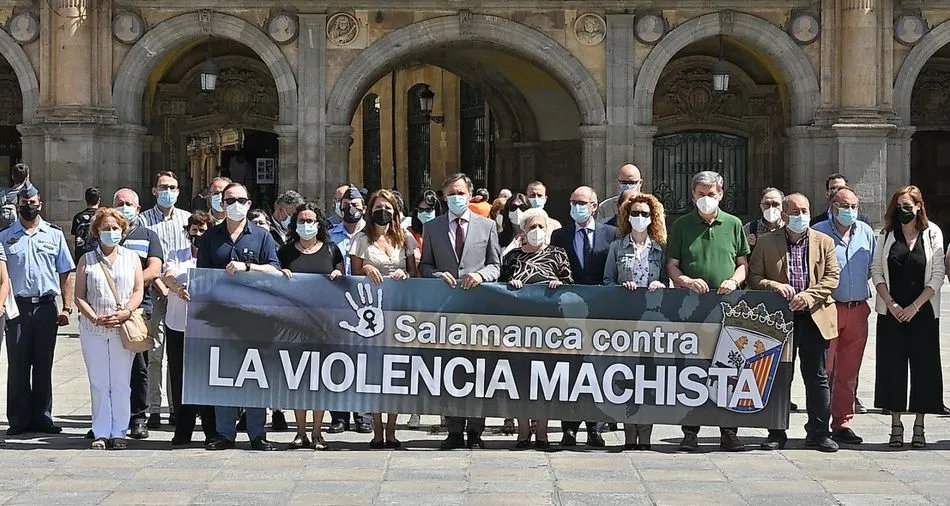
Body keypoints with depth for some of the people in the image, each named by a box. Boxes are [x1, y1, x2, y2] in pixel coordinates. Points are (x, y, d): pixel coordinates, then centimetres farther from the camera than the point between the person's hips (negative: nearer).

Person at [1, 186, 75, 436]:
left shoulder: (54, 234, 9)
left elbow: (65, 274, 9)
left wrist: (67, 307, 1)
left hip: (46, 305, 1)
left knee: (43, 365, 7)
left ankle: (42, 417, 14)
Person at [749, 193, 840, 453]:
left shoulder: (824, 242, 8)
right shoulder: (766, 242, 5)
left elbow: (832, 277, 1)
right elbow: (753, 277, 3)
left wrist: (808, 296, -13)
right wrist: (773, 285, -16)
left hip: (814, 316, 0)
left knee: (817, 377, 3)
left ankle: (819, 432, 11)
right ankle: (776, 433, 12)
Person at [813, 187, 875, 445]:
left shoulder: (866, 232, 11)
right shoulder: (818, 232, -3)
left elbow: (871, 268, 17)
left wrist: (865, 301, 11)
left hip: (857, 310, 4)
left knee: (849, 372, 7)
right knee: (824, 369, -5)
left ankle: (842, 423, 14)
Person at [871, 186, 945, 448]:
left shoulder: (932, 234, 1)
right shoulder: (887, 235, 6)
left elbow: (937, 276, -2)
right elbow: (876, 271, 4)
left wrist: (915, 306, -10)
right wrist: (890, 304, -8)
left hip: (923, 313, -1)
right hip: (891, 313, 1)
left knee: (923, 366, 0)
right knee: (892, 367, 1)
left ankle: (919, 427, 7)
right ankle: (896, 426, 8)